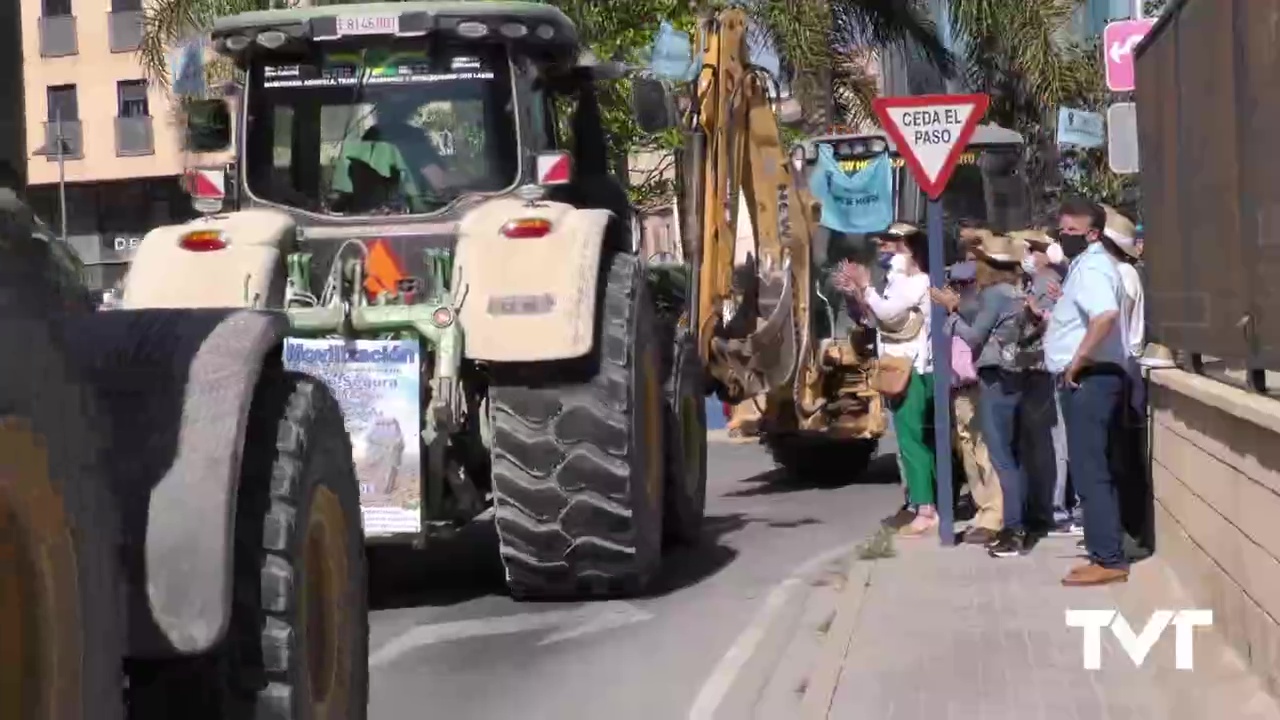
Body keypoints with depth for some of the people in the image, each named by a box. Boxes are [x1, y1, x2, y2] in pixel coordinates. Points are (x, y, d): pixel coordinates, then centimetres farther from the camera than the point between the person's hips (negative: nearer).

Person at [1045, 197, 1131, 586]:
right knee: (1093, 470, 13)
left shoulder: (1092, 266, -15)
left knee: (1090, 472, -10)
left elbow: (1106, 316, -33)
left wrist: (1076, 363, -25)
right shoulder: (1085, 264, 18)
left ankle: (1109, 560, -9)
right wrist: (1050, 317, 16)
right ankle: (1107, 553, 18)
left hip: (1088, 378, -11)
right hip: (1087, 378, 11)